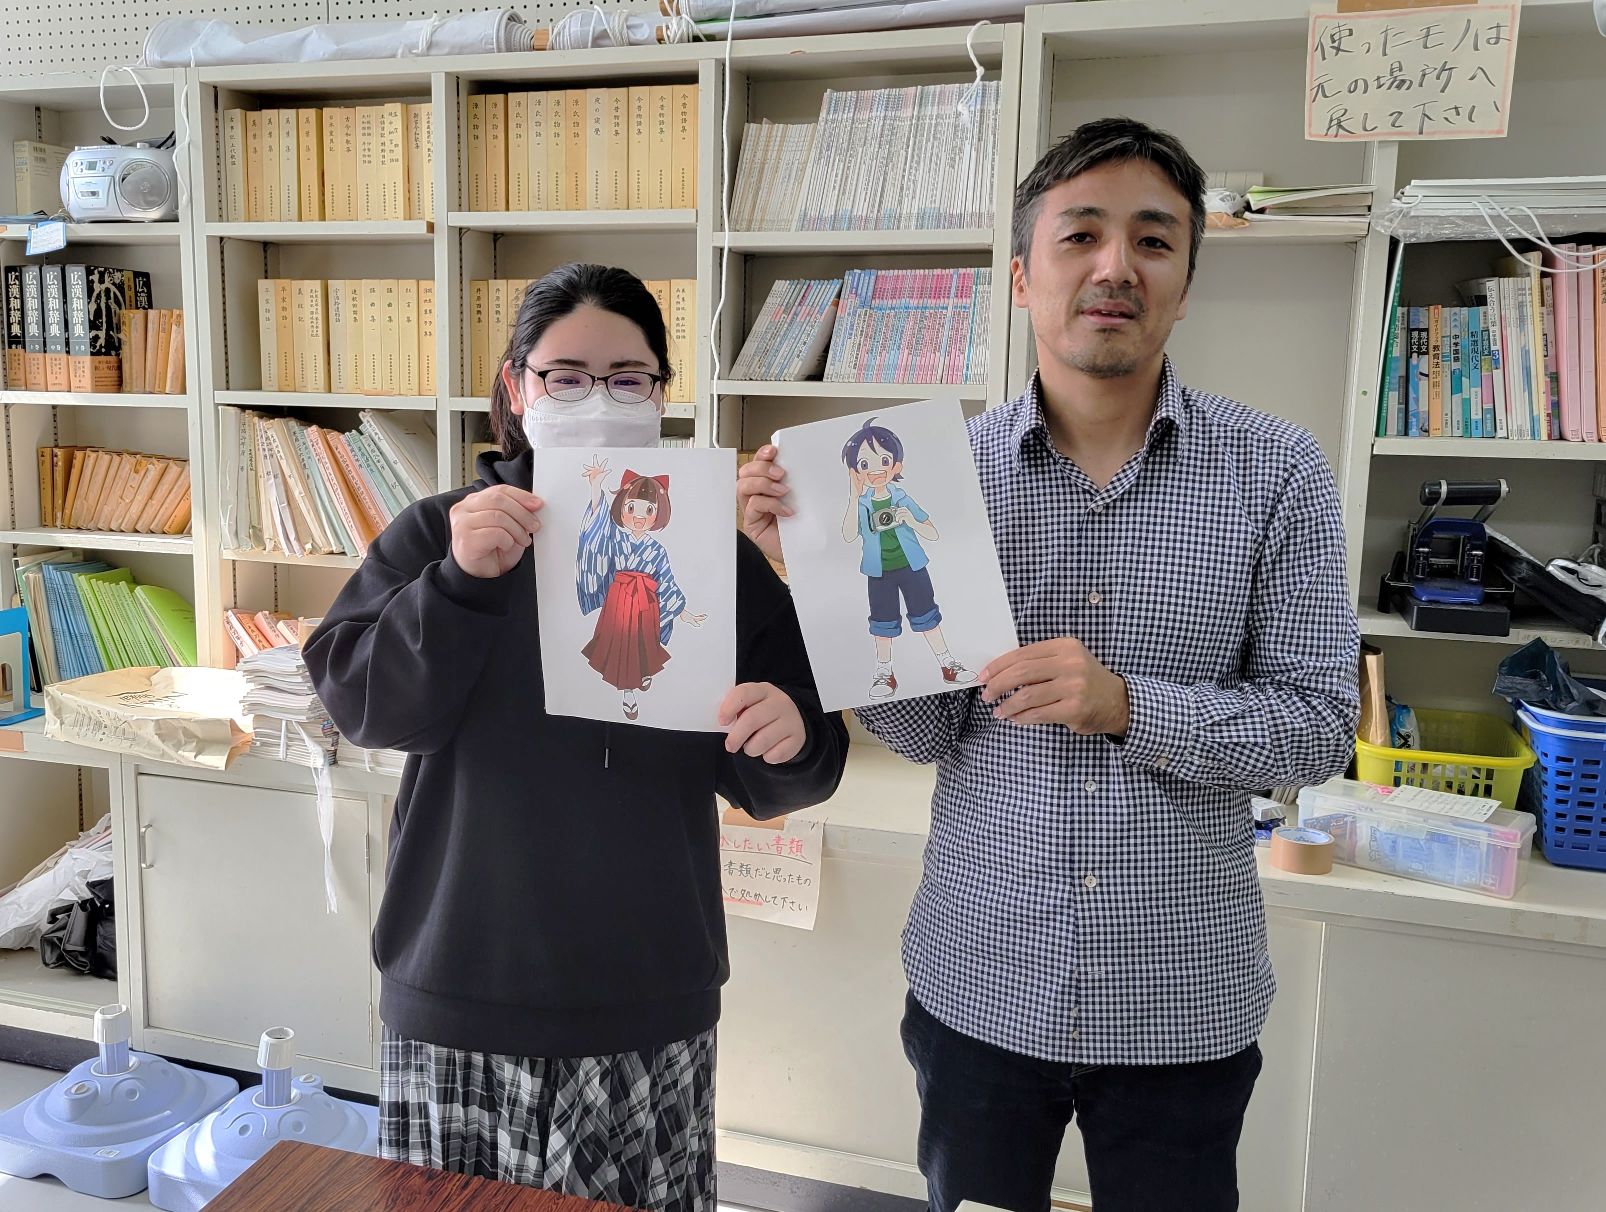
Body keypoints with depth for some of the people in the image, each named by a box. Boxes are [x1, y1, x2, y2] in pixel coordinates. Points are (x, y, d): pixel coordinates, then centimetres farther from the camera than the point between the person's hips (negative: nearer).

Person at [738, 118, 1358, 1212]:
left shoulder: (1277, 472, -7)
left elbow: (1320, 727, -7)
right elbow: (926, 732, -6)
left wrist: (1129, 704, -23)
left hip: (1182, 1000, 0)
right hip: (979, 985, 1)